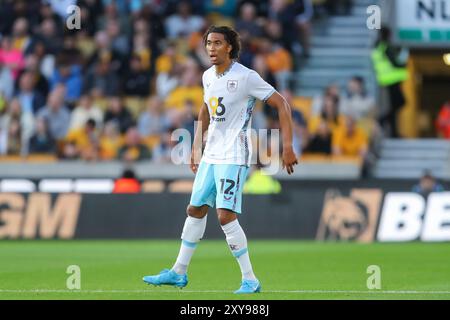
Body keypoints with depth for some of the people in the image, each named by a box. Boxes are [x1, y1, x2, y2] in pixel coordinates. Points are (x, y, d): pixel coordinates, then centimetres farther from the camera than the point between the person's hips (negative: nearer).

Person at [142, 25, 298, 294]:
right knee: (196, 210, 13)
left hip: (234, 158, -8)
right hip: (210, 155, 8)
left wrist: (288, 147, -17)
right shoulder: (208, 77, 8)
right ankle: (179, 272, 25)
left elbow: (282, 105, -12)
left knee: (226, 215, -16)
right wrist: (196, 147, 25)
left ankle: (250, 280, -8)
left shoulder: (246, 77, -15)